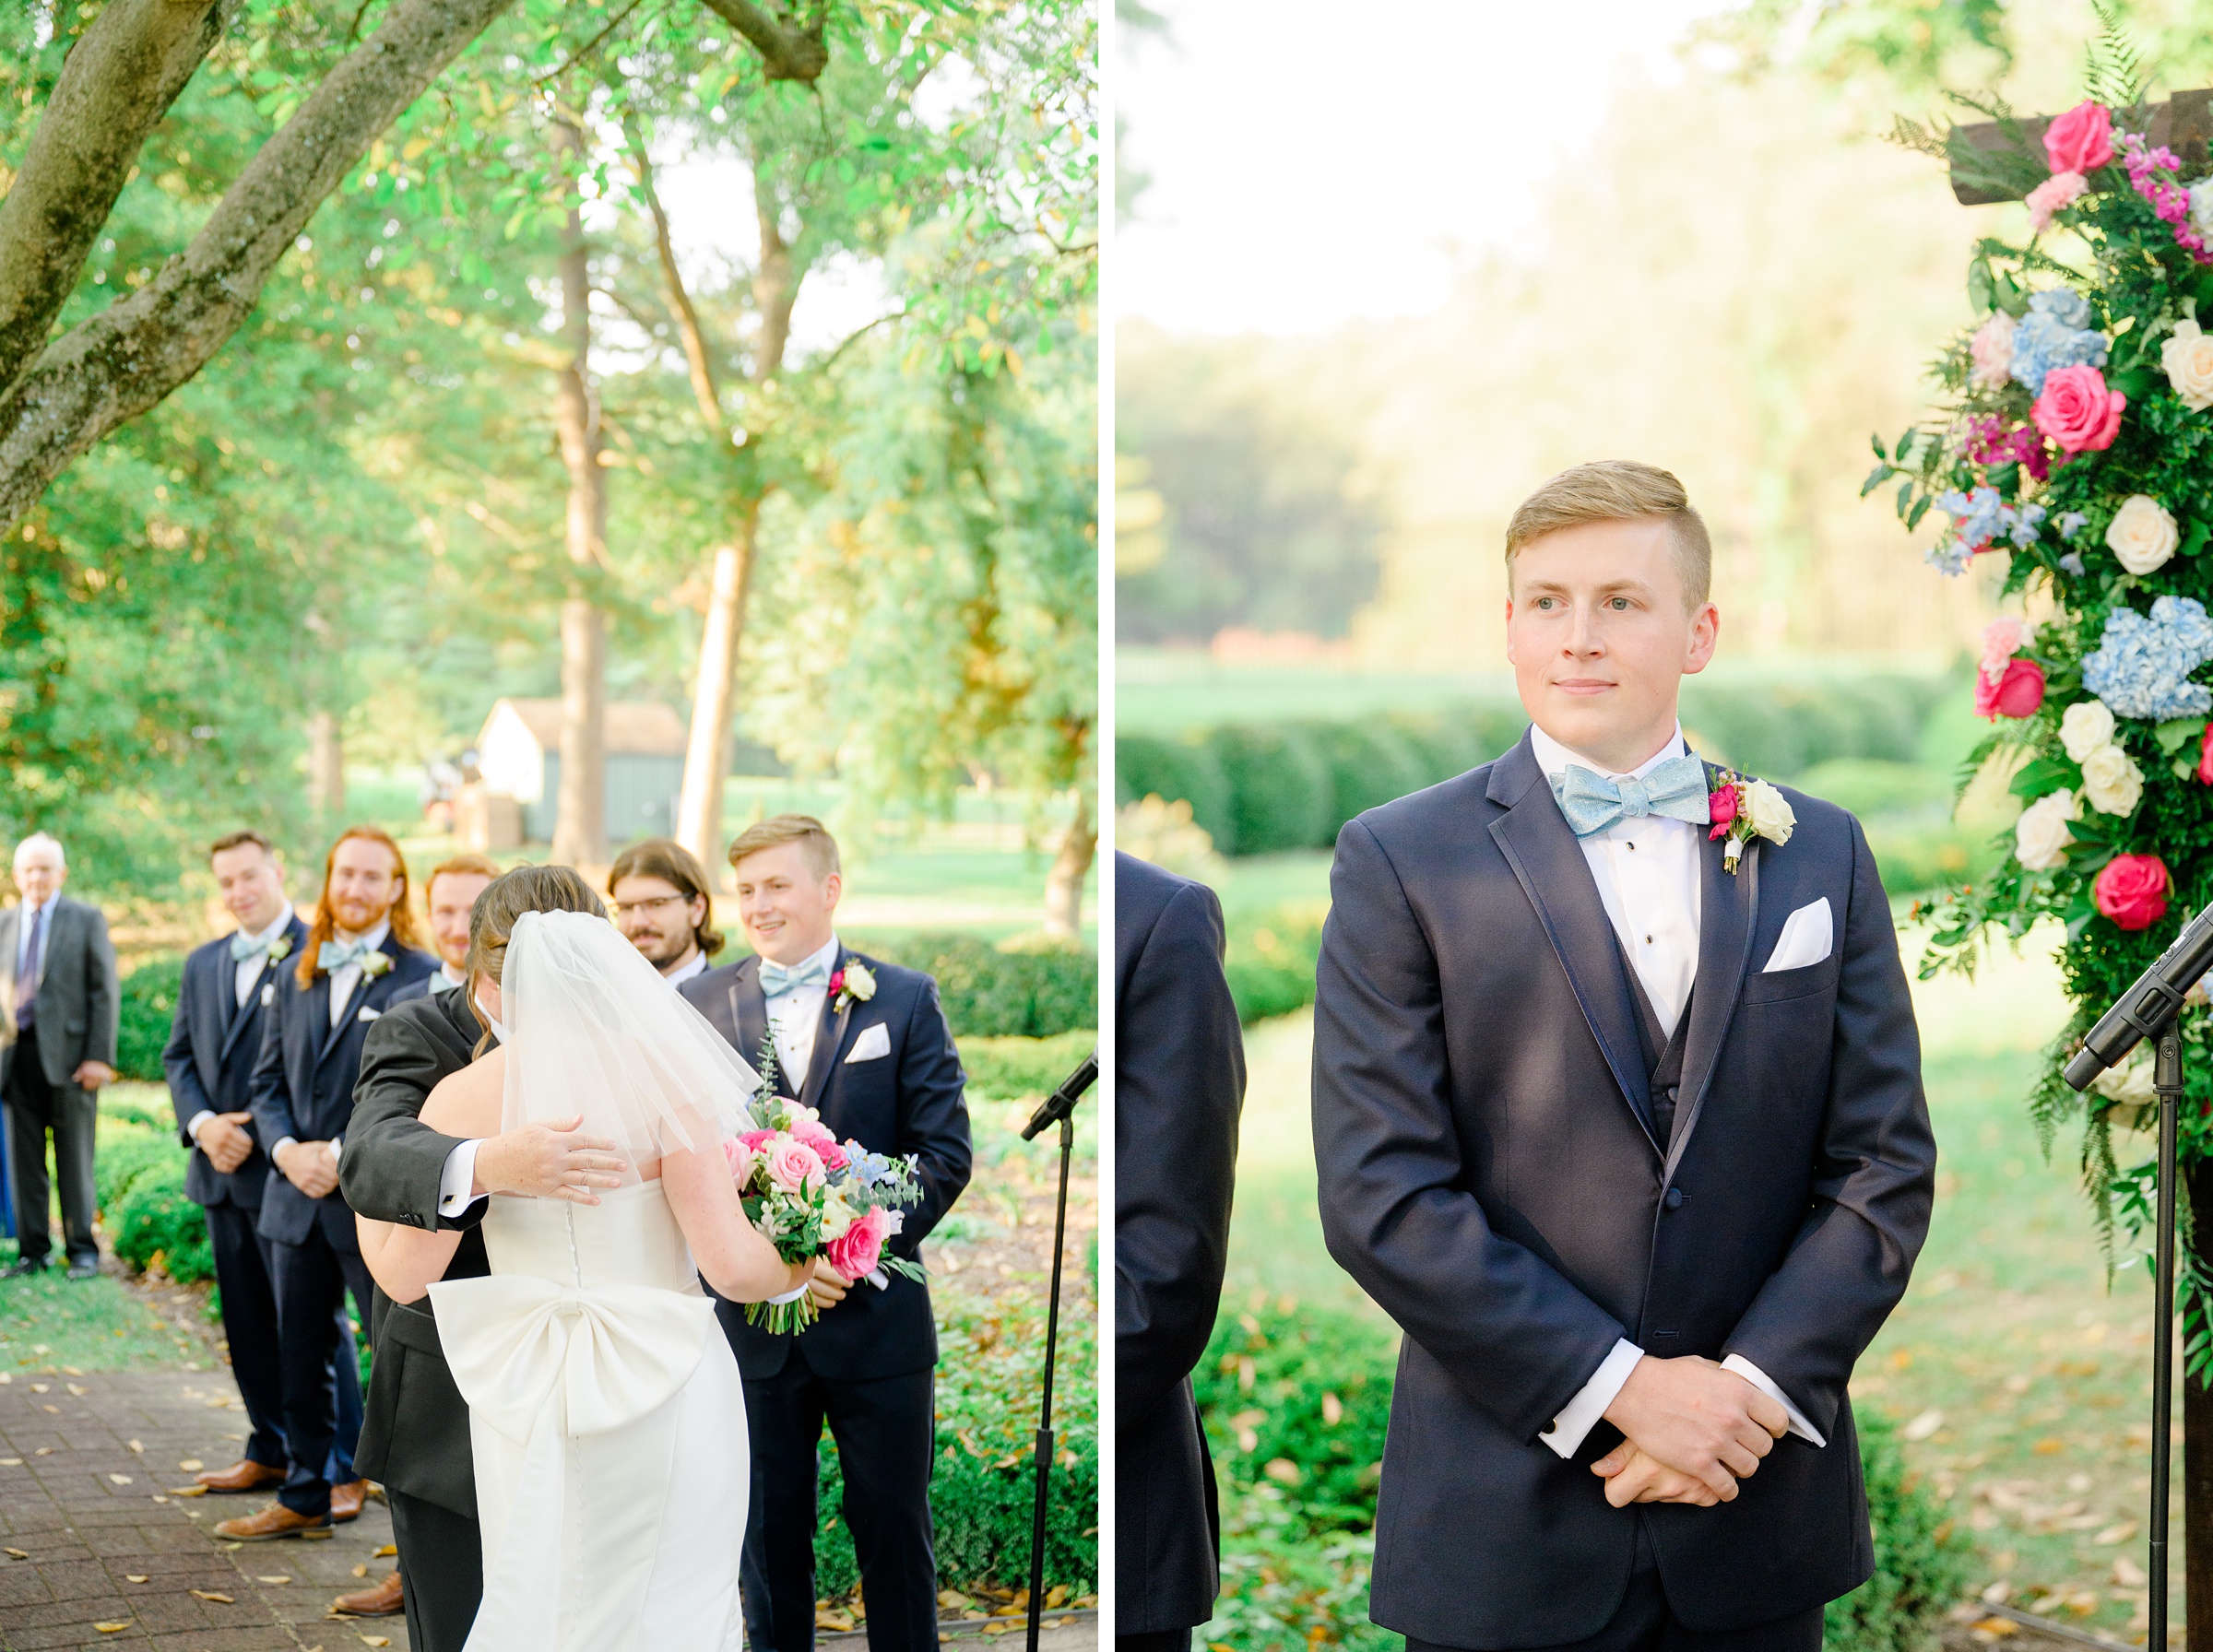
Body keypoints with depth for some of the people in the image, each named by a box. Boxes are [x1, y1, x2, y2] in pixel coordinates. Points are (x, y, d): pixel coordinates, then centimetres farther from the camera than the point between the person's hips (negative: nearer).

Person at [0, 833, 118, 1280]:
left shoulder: (87, 920, 2)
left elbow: (104, 991, -1)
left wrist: (100, 1057, -8)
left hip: (68, 1052, -3)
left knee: (75, 1157, 1)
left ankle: (82, 1248, 10)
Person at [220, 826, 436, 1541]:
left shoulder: (419, 979, -9)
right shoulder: (295, 977, 12)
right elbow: (268, 1079, 12)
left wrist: (344, 1154, -17)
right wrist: (287, 1148, -6)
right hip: (297, 1200, 6)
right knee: (302, 1359, 16)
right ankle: (306, 1494, 28)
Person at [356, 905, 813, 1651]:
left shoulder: (462, 1099, -6)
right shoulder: (660, 1075, -10)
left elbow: (405, 1274, 1)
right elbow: (731, 1265, -13)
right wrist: (793, 1273, 8)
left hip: (529, 1397, 2)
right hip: (664, 1389, -2)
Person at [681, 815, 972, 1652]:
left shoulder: (906, 999, 2)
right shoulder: (699, 1004, 5)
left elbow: (945, 1152, -2)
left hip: (878, 1320, -1)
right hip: (752, 1321, 1)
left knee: (895, 1532, 8)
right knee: (769, 1535, 10)